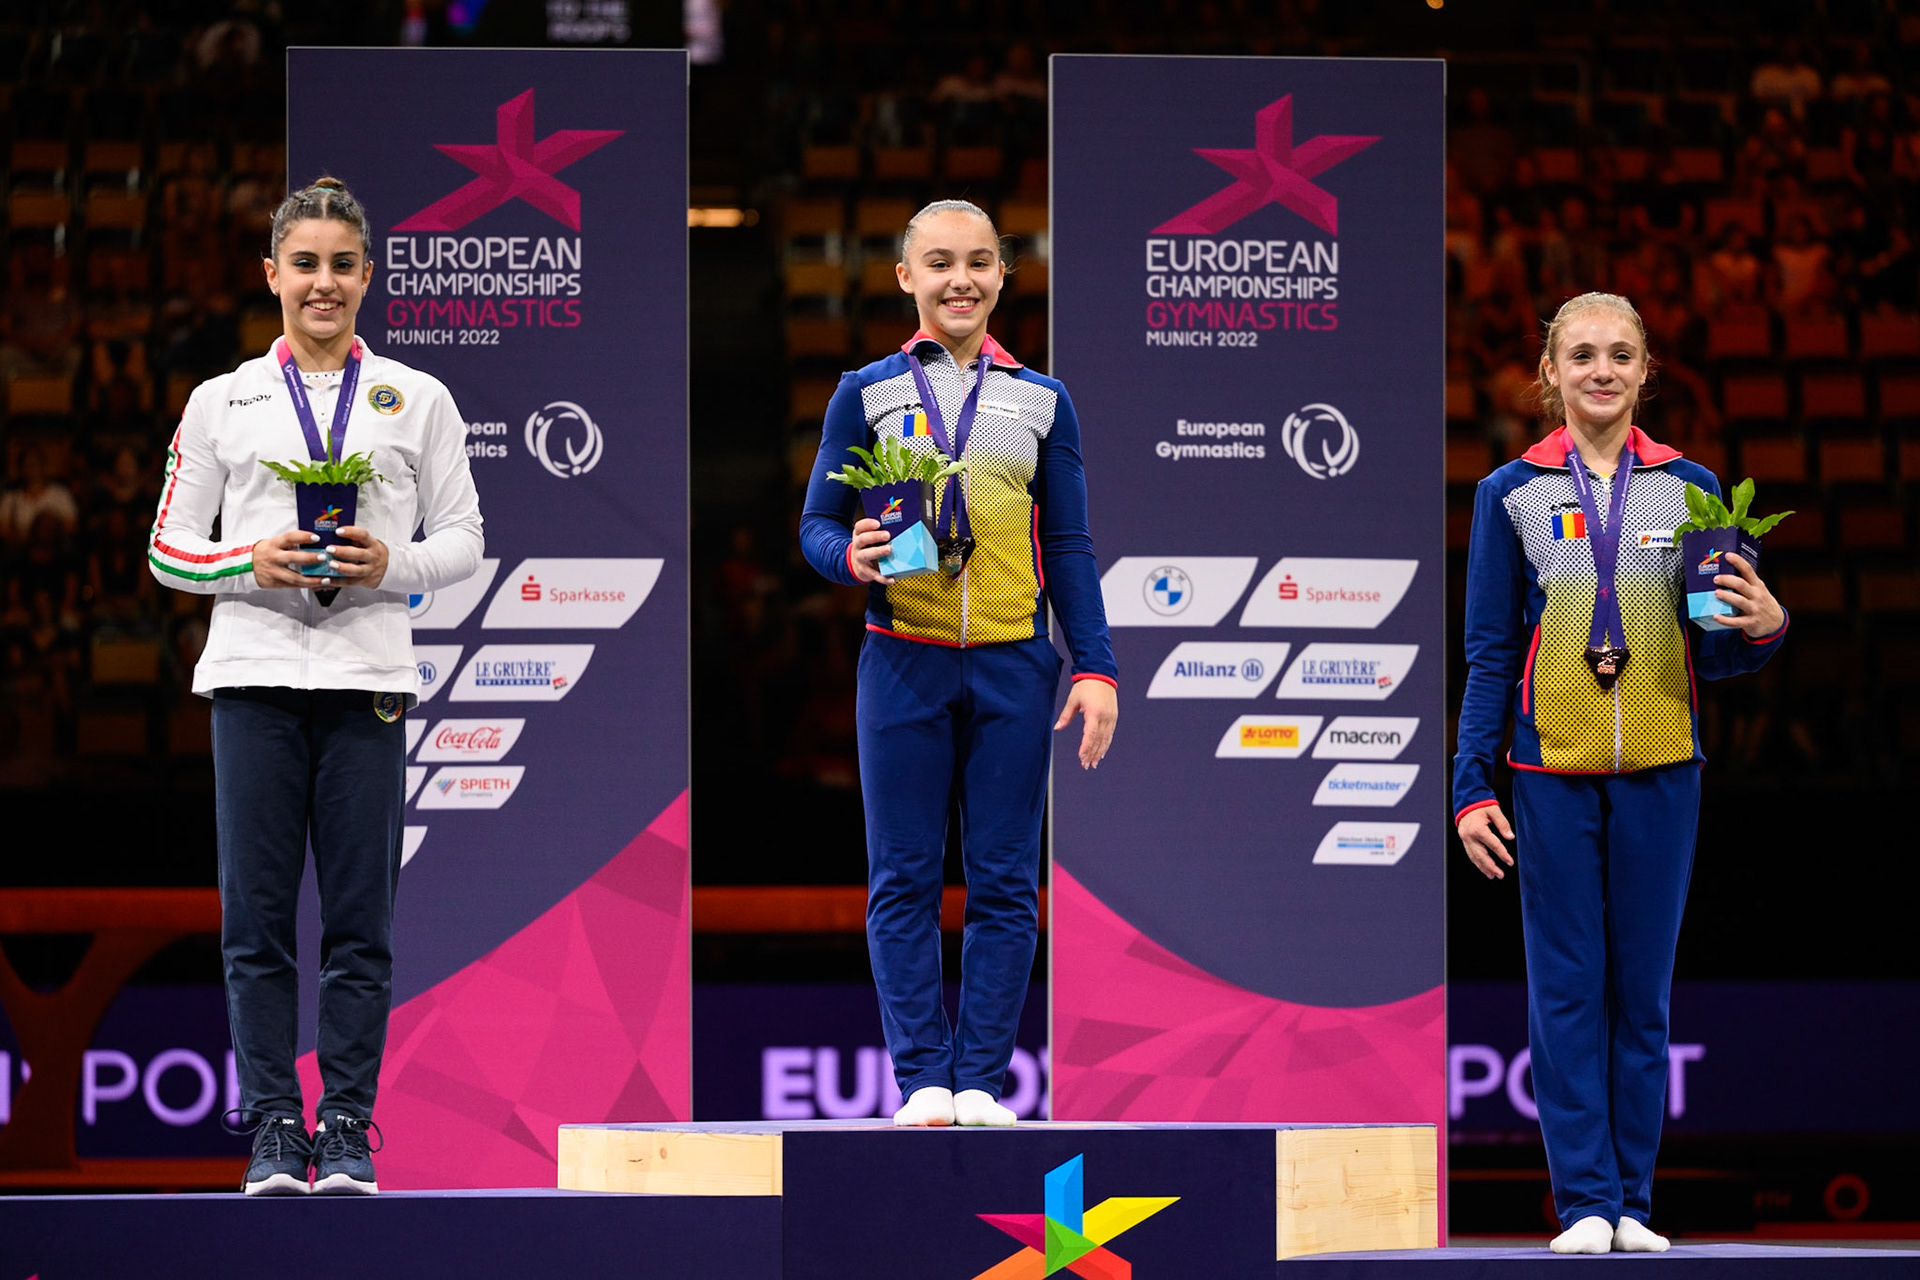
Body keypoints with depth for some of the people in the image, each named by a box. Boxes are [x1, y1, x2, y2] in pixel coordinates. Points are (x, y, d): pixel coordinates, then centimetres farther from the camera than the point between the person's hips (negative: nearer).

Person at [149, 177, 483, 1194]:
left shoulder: (416, 400, 10)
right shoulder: (223, 402, 10)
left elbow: (462, 538, 9)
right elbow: (168, 548, 9)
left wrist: (392, 564, -11)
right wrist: (252, 565, -10)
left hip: (366, 681, 0)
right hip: (254, 677, 0)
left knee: (359, 920, -1)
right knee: (256, 917, -2)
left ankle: (347, 1132, 4)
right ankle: (273, 1131, 3)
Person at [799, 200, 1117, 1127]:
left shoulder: (1041, 401, 12)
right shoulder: (867, 394, 7)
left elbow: (1070, 548, 13)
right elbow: (816, 525, 7)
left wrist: (1096, 668, 5)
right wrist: (851, 556, -16)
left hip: (1013, 666, 1)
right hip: (903, 665, -1)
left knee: (1004, 884, 0)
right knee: (904, 882, -2)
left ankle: (981, 1081, 3)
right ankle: (922, 1080, 2)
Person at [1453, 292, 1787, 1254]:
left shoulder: (1688, 489, 7)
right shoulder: (1513, 495, 5)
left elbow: (1714, 653, 8)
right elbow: (1490, 655, 6)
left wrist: (1762, 629, -14)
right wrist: (1472, 787, 0)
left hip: (1659, 773, 1)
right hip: (1553, 773, -1)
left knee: (1642, 992, 4)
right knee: (1567, 991, -2)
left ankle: (1632, 1202, 9)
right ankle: (1585, 1201, 1)